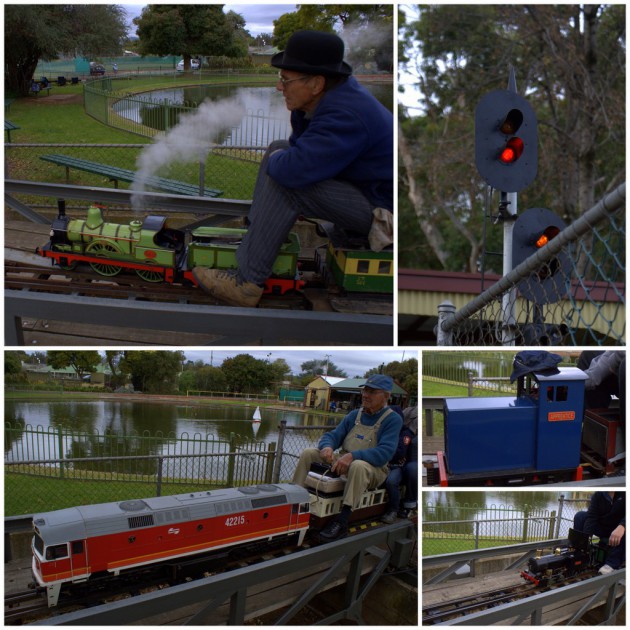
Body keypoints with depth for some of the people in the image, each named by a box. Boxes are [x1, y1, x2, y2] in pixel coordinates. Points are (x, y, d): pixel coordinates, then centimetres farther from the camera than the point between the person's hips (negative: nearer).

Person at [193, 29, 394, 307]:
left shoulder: (345, 117, -30)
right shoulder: (334, 94, 1)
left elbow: (295, 169, -37)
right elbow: (300, 146, 19)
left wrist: (276, 161, -14)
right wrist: (280, 157, -2)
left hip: (382, 207, -11)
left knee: (283, 180, -25)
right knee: (278, 150, 12)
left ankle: (247, 282, -20)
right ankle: (253, 234, 10)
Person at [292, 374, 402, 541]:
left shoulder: (392, 419, -8)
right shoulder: (354, 415, 13)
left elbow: (385, 452, -21)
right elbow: (333, 435, 11)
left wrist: (353, 456, -31)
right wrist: (327, 447, -15)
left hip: (373, 469, -6)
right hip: (342, 462, 7)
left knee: (358, 466, -39)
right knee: (308, 454, -5)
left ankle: (342, 522, -37)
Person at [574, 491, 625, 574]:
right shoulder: (598, 495, -6)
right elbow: (591, 517, -16)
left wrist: (622, 527, -53)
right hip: (603, 529, 4)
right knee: (580, 516, -12)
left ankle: (612, 563, -36)